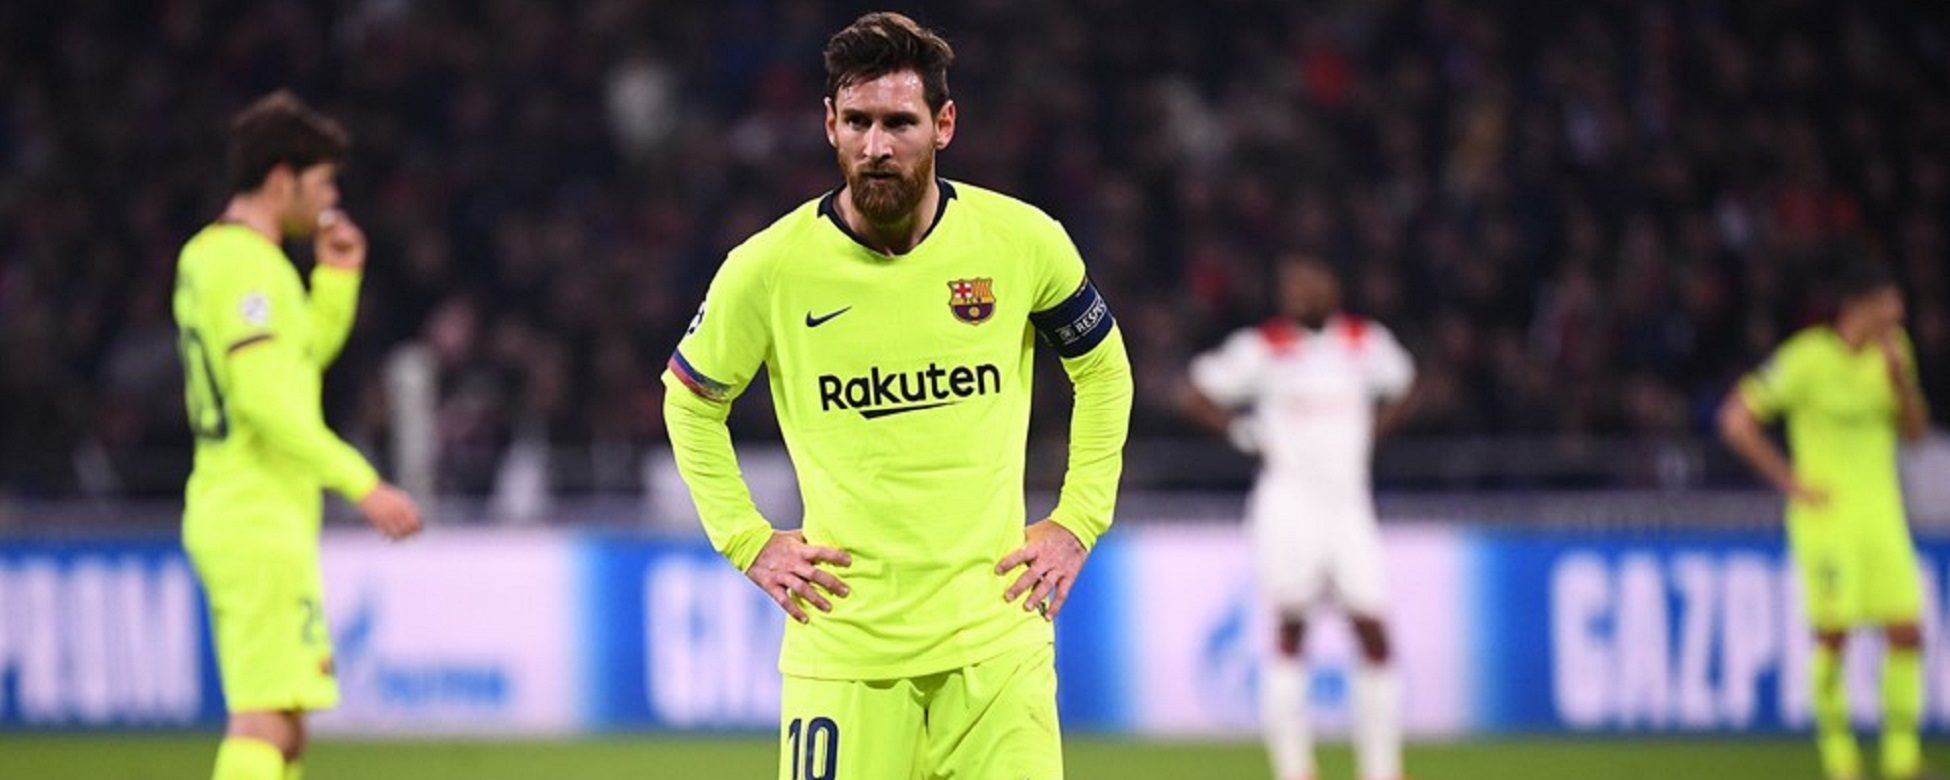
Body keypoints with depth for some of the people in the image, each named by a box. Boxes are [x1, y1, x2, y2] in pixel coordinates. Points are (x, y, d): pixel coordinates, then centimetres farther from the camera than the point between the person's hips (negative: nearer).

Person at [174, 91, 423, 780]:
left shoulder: (206, 255, 16)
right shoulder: (249, 264, -14)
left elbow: (303, 356, 27)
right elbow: (268, 402, -23)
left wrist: (337, 276, 14)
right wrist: (362, 485, -22)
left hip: (220, 511, 10)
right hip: (261, 522, -10)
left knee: (280, 724, 13)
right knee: (268, 720, -15)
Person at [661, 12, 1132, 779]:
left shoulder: (1023, 242, -2)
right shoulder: (769, 269, -5)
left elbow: (1103, 370, 17)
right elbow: (689, 400, 13)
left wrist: (1078, 521, 9)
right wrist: (747, 541, 5)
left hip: (996, 633, 1)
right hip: (843, 648, -1)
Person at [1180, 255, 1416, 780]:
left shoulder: (1366, 343, 7)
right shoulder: (1262, 348, -3)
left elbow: (1400, 391, 25)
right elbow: (1195, 396, 3)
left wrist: (1367, 433, 10)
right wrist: (1247, 433, -5)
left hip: (1349, 504, 4)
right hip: (1289, 501, -4)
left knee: (1373, 630, -2)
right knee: (1291, 627, -6)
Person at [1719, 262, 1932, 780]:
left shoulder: (1889, 351, 7)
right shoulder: (1807, 359, -12)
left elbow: (1915, 431, 12)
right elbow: (1736, 421, -11)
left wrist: (1902, 378, -7)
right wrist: (1792, 483, -10)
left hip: (1882, 514, 5)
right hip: (1826, 514, -5)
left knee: (1907, 634, -3)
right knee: (1833, 635, -6)